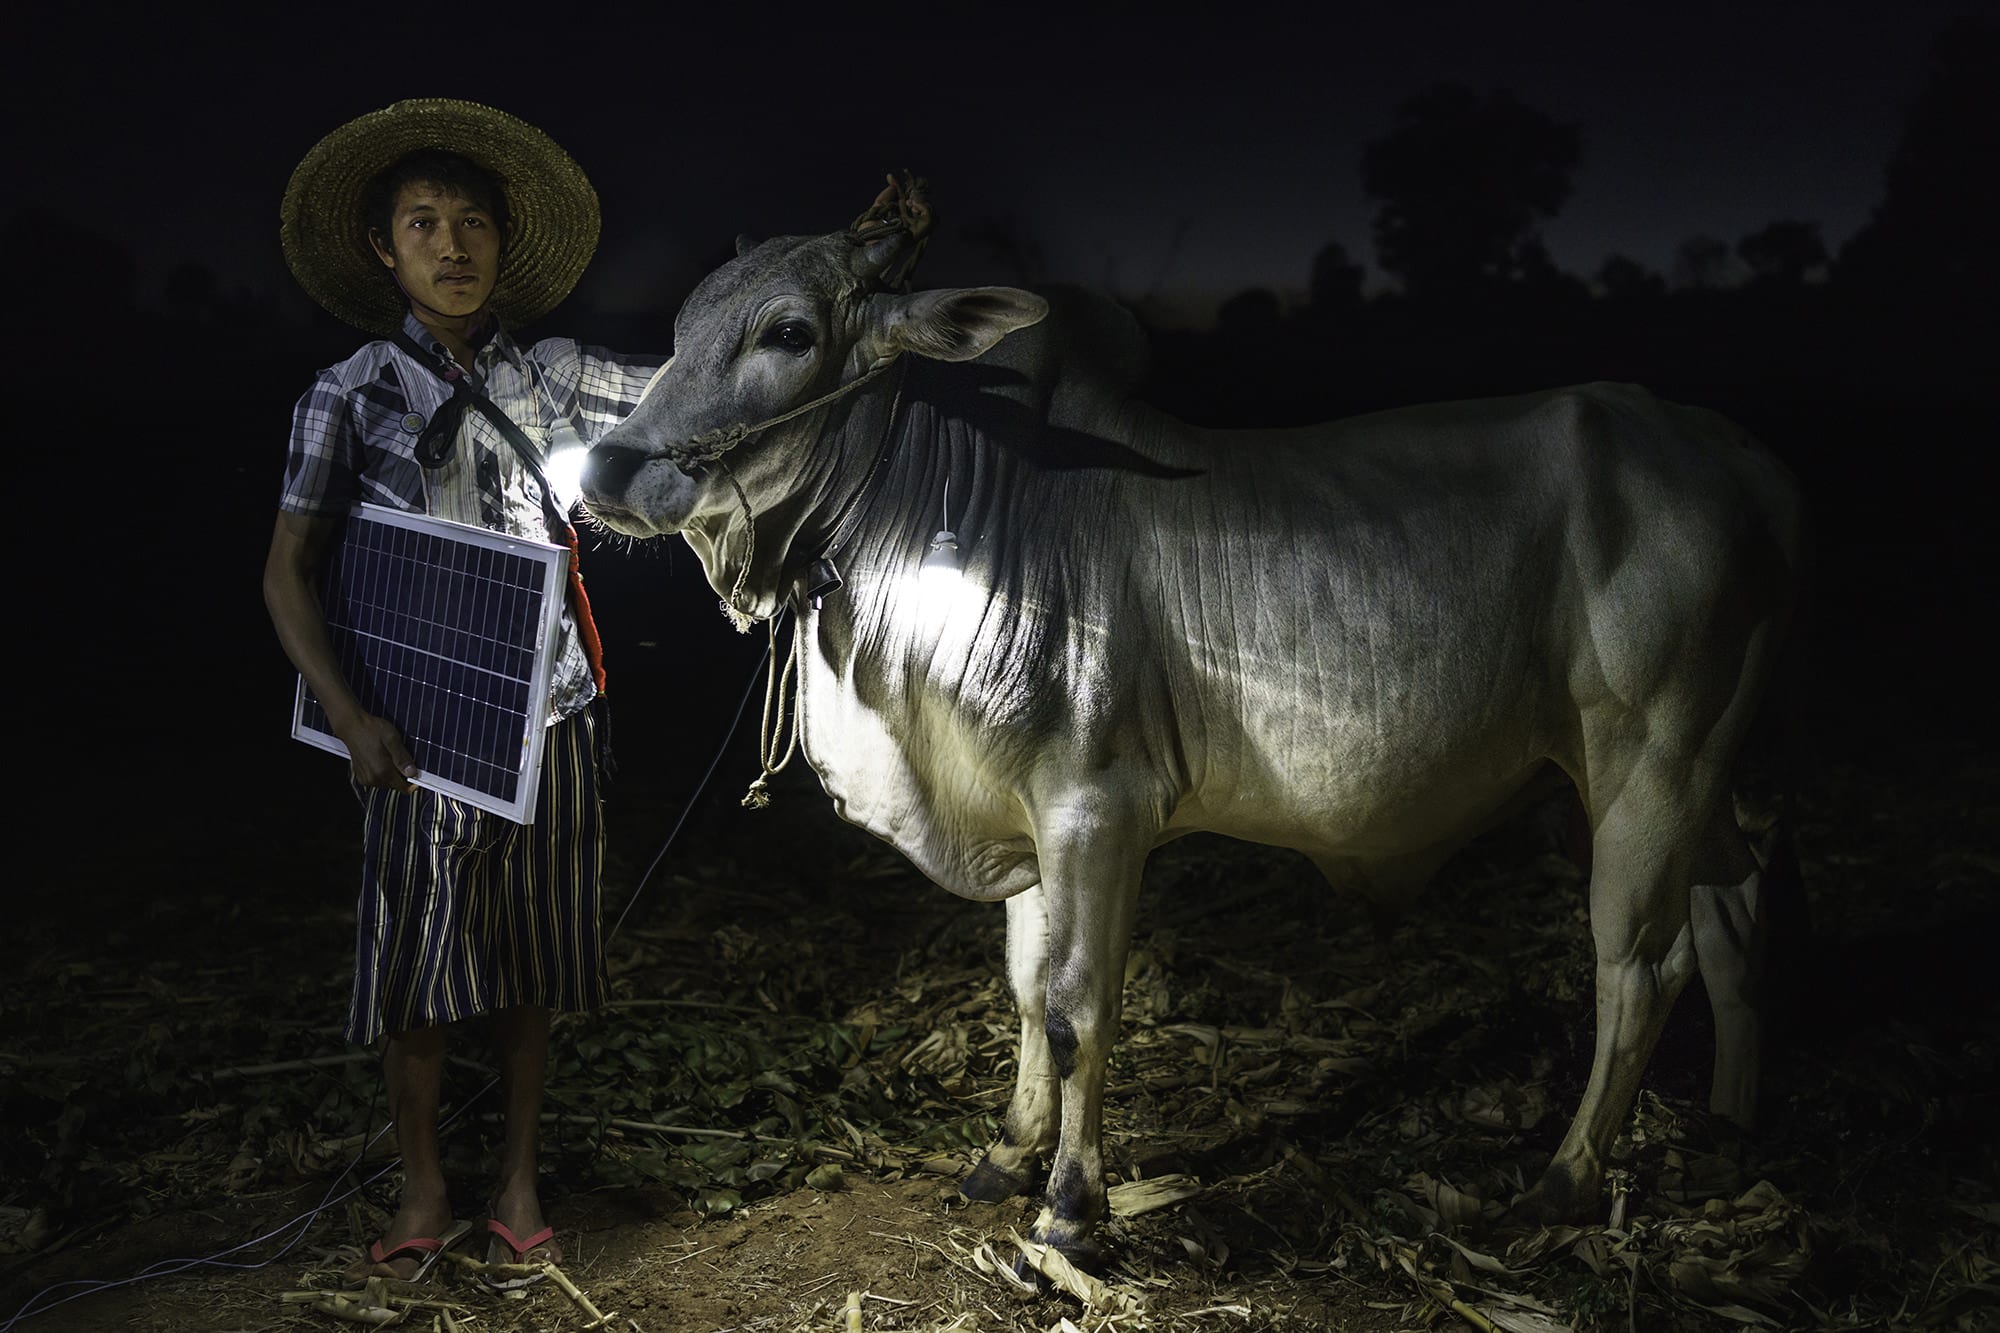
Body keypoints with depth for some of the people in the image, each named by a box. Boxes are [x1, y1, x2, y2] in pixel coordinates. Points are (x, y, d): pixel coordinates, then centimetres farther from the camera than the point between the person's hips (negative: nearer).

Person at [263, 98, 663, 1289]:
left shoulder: (548, 374, 3)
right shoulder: (349, 395, -2)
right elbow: (288, 573, -3)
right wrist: (348, 717, -15)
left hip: (547, 717, 2)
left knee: (529, 963, 11)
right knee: (416, 961, 7)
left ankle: (520, 1184, 28)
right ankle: (425, 1197, 26)